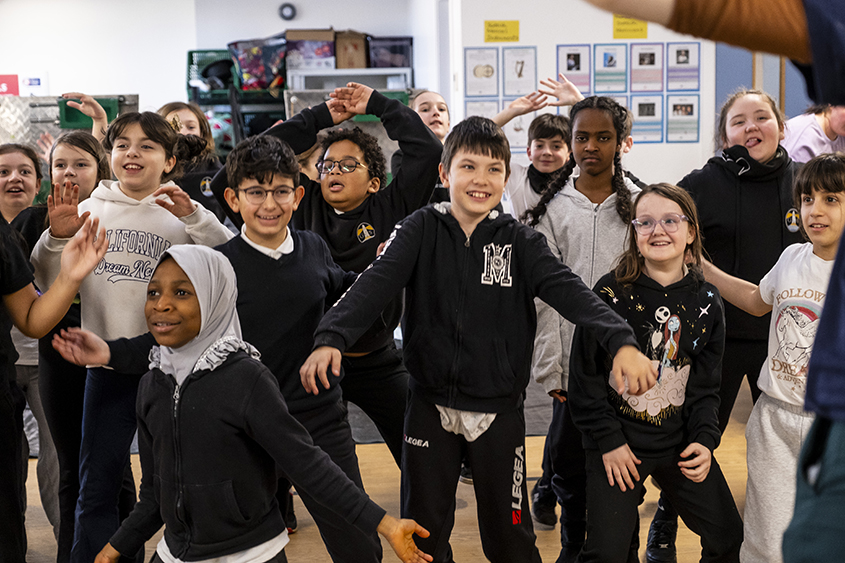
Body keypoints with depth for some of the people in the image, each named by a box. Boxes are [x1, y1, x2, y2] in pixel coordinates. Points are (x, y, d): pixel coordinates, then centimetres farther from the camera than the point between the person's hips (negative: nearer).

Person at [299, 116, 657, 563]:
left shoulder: (518, 240, -3)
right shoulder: (421, 230, -4)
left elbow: (565, 288, -17)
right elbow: (376, 283, -18)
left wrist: (622, 341, -34)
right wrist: (331, 338, -36)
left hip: (498, 407, 0)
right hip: (430, 404, 0)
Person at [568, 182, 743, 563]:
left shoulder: (706, 301, 0)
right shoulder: (611, 293, -12)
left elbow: (705, 384, 7)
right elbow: (585, 377, -9)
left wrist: (704, 440, -6)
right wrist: (609, 441, -11)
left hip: (681, 443, 4)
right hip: (618, 442, -4)